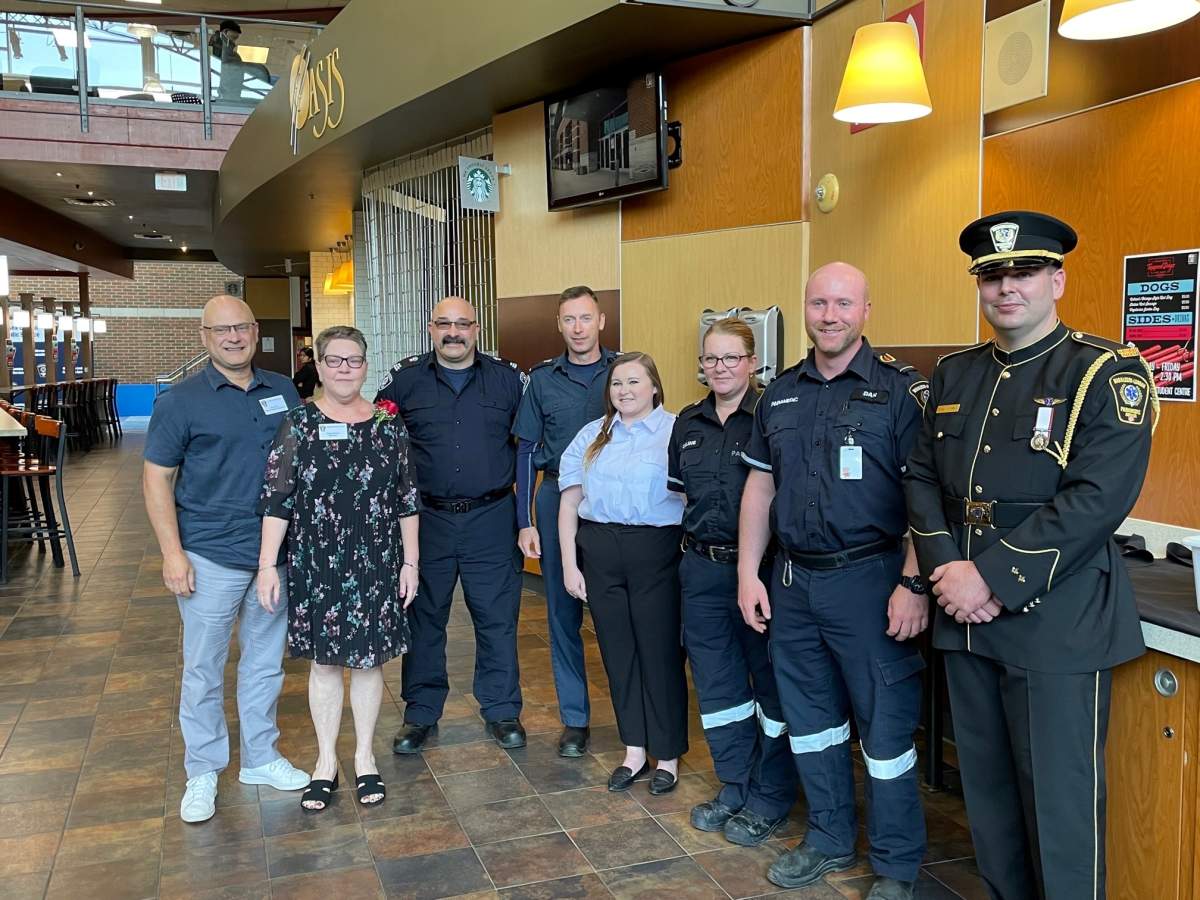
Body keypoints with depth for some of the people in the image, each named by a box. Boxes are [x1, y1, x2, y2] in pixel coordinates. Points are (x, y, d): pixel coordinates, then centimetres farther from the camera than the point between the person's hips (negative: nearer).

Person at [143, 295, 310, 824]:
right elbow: (156, 479, -5)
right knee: (203, 670, 6)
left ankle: (261, 758, 31)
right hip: (211, 558, -4)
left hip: (276, 552, 4)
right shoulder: (181, 400, -5)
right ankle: (202, 773, 22)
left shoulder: (283, 392, 6)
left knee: (265, 662, 15)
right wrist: (172, 553, -13)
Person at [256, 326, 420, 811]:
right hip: (315, 565, -1)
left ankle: (364, 756, 27)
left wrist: (410, 562, 3)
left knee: (369, 658, 10)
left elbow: (407, 499, 4)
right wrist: (267, 565, -10)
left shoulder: (388, 424, 1)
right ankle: (326, 760, 25)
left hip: (377, 564, 1)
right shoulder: (298, 423, -3)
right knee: (323, 660, 10)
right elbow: (276, 499, -5)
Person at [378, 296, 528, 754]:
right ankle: (420, 713, 25)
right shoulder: (404, 378, 2)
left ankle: (502, 710, 22)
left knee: (498, 617, 6)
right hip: (426, 517, 1)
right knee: (423, 617, 10)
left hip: (491, 518, 0)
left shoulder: (508, 378, 1)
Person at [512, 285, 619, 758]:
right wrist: (525, 521, 1)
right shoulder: (543, 378, 5)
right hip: (558, 500, 2)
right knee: (563, 611, 7)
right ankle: (574, 718, 20)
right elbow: (526, 450, 6)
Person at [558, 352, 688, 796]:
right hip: (600, 552, 4)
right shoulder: (591, 436, 12)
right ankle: (634, 749, 26)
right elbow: (568, 504, 11)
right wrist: (569, 564, 5)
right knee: (617, 650, 11)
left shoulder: (675, 431, -2)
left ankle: (668, 754, 20)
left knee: (660, 651, 3)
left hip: (657, 551, -4)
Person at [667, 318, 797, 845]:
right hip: (703, 569, 6)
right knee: (716, 681, 14)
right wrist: (696, 540, 12)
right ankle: (734, 785, 31)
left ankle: (771, 796, 22)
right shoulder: (687, 424, 10)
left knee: (770, 680, 6)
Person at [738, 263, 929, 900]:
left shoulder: (901, 389, -6)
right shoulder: (779, 394, 9)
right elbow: (759, 489, 12)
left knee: (886, 727, 5)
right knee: (808, 718, 16)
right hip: (793, 583, 5)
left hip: (870, 579, -5)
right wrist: (748, 575, 7)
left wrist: (914, 584, -17)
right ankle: (830, 839, 36)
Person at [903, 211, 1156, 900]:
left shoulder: (1108, 373, -8)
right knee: (987, 791, 17)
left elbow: (1098, 499, -18)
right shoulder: (955, 374, 10)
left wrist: (990, 577, -20)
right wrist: (946, 569, -8)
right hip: (966, 618, 6)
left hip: (1056, 623, -5)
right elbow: (922, 477, 8)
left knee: (1059, 803, 5)